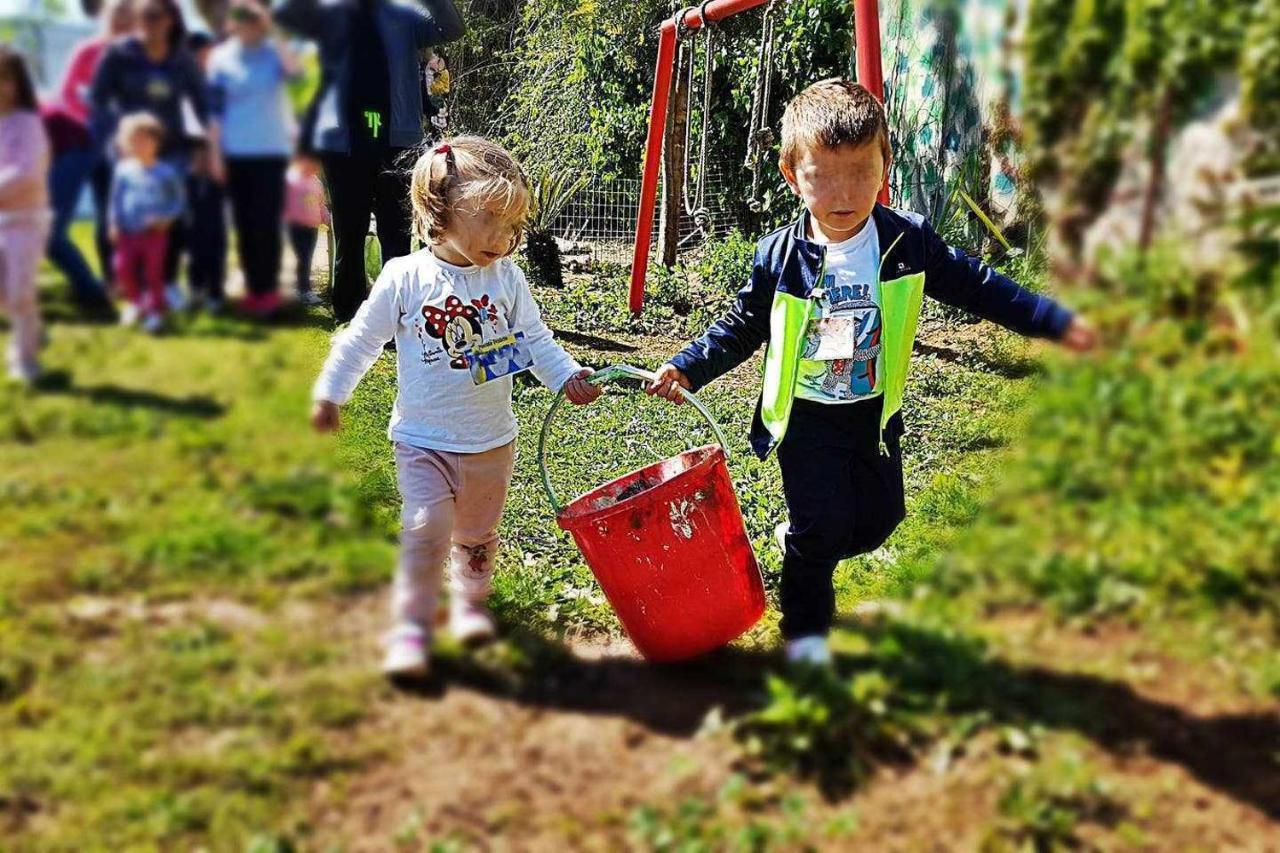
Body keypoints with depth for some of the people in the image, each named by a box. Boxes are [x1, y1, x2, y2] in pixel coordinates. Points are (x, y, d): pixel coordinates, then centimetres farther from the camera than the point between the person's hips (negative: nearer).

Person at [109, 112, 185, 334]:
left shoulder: (166, 172, -4)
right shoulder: (123, 169, 1)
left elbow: (178, 200, 4)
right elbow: (116, 199, 9)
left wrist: (167, 218, -11)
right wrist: (114, 224, 3)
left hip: (154, 232, -2)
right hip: (128, 232, 2)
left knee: (154, 272, 0)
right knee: (123, 267, -1)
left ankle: (155, 310, 15)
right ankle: (135, 301, 24)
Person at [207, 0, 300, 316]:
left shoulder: (273, 52, 0)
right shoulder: (221, 58, 2)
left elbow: (294, 72, -23)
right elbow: (215, 110, 3)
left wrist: (271, 37, -17)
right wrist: (215, 154, -2)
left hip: (272, 150, -1)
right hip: (235, 152, 2)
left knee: (267, 221, -4)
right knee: (244, 222, 6)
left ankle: (269, 288, 3)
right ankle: (252, 286, 15)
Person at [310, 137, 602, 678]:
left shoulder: (507, 279, -4)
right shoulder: (405, 278, -11)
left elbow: (535, 340, 3)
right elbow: (361, 340, -2)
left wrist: (567, 376, -12)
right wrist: (328, 394, -1)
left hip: (491, 441, 3)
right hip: (424, 441, -3)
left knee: (478, 536, 18)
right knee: (427, 532, -12)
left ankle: (470, 603, 41)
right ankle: (410, 628, 0)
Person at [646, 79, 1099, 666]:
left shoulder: (909, 242, -10)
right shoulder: (779, 257, -13)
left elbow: (975, 286, -2)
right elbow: (741, 327, 0)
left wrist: (1057, 323, -5)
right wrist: (688, 369, -7)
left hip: (874, 413, 4)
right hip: (805, 416, -3)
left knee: (880, 516, 14)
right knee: (820, 524, -7)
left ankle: (804, 546, 43)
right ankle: (805, 629, 15)